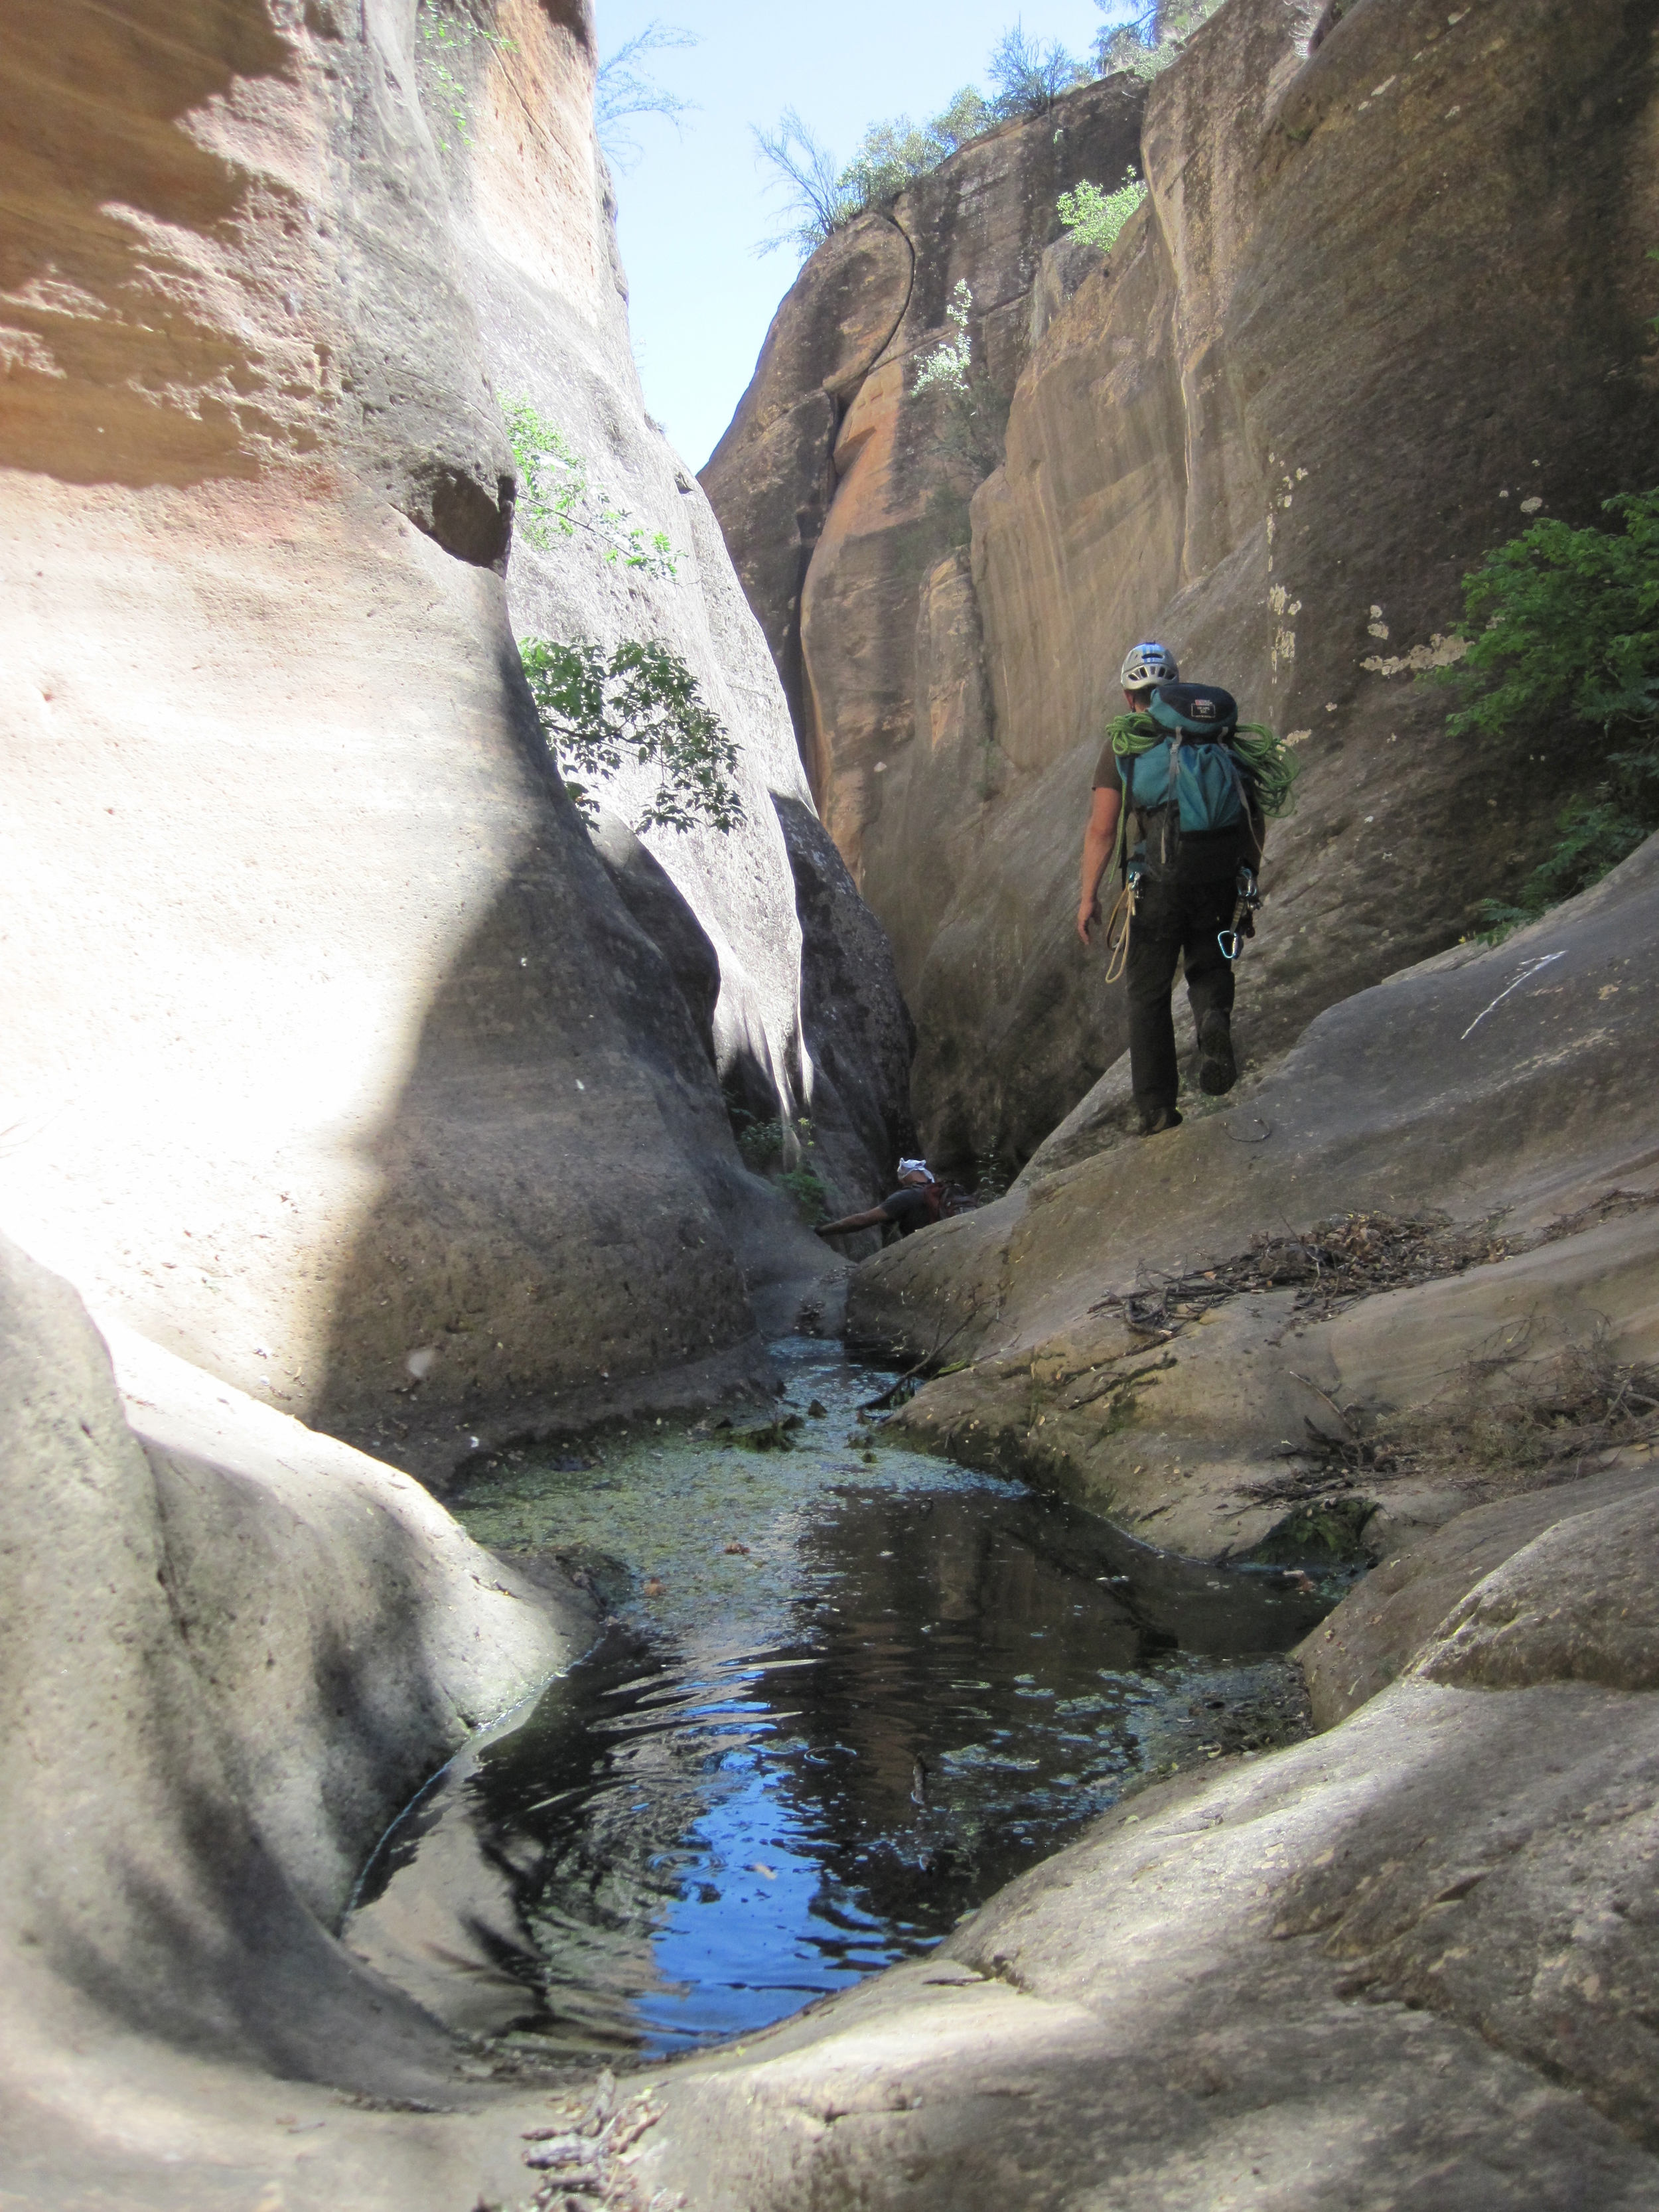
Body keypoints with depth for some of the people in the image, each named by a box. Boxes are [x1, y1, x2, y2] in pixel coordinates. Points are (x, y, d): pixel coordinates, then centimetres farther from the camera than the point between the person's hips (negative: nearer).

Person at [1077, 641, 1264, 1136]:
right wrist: (1251, 874, 18)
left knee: (1149, 995, 11)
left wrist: (1088, 894, 2)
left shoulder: (1123, 744, 0)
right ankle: (1215, 1020, -9)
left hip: (1157, 883, -2)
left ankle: (1158, 1108, 10)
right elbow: (1253, 811, 8)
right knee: (1210, 966, 25)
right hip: (1219, 879, 3)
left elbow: (1102, 828, -6)